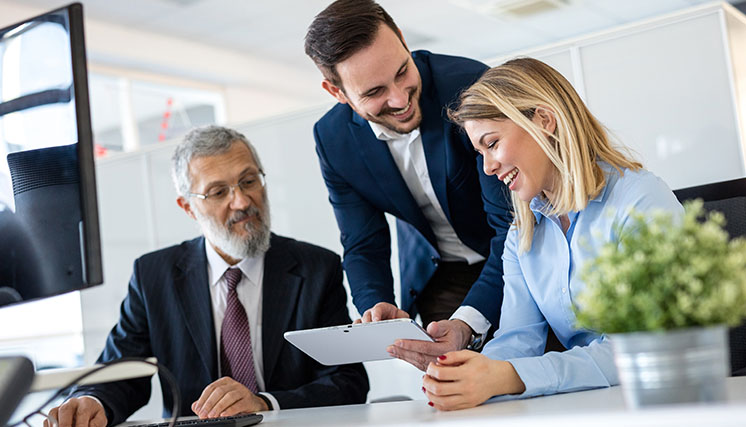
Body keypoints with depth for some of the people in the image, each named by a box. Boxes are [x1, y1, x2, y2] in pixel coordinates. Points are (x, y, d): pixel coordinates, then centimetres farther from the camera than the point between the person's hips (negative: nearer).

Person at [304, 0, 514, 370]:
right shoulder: (332, 139, -15)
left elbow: (512, 226, -30)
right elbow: (363, 246, -5)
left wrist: (467, 324, -43)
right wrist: (376, 309, -28)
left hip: (518, 260, -2)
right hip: (435, 276, 2)